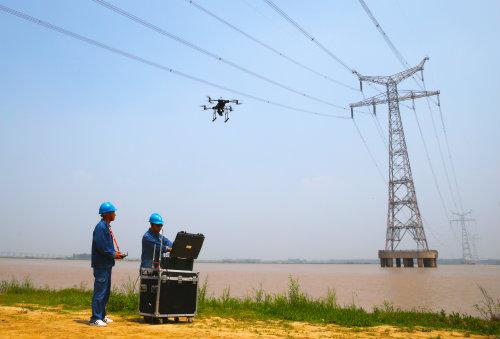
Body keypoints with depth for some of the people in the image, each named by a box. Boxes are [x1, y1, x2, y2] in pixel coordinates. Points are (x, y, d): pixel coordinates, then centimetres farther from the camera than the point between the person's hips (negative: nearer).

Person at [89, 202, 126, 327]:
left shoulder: (106, 227, 16)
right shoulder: (101, 227, -15)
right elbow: (101, 246, -23)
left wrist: (115, 253, 7)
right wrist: (113, 254, -13)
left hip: (107, 265, 10)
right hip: (101, 264, -10)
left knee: (106, 291, 16)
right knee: (100, 291, -7)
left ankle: (102, 315, 25)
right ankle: (95, 318, -2)